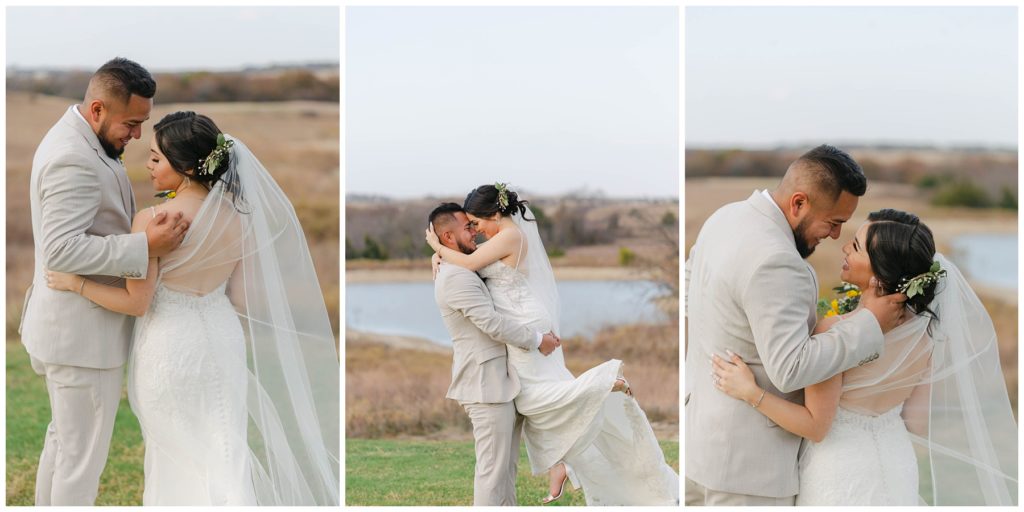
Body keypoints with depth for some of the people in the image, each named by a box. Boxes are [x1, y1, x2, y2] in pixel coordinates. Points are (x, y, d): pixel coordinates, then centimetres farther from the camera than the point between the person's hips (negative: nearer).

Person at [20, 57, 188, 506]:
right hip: (84, 333, -11)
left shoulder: (76, 137, 8)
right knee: (83, 457, 0)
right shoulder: (74, 159, -25)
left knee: (62, 437, 23)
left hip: (65, 326, 11)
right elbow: (63, 249, -31)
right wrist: (145, 246, -34)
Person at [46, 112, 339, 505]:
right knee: (223, 452, 11)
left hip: (168, 348, -4)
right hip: (223, 339, 4)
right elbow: (240, 295, 2)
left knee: (173, 450, 14)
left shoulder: (151, 221, -21)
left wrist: (75, 283, -5)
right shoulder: (236, 217, -5)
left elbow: (136, 302, -16)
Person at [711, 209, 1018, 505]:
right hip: (896, 467, 5)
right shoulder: (926, 329, -10)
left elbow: (815, 426, -20)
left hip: (841, 471, -5)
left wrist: (750, 391, -23)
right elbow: (918, 420, 0)